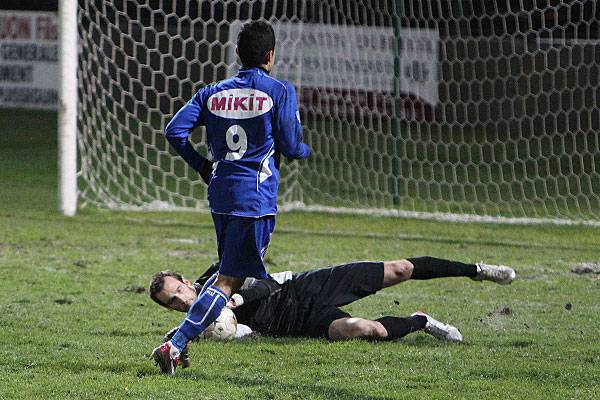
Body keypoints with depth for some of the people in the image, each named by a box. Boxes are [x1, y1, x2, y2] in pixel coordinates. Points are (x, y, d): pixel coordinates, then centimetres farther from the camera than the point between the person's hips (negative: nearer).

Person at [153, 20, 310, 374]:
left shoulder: (213, 93, 9)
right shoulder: (280, 92, -4)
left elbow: (175, 130, 2)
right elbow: (291, 147, -5)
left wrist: (203, 166, 15)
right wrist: (306, 150, 19)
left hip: (220, 194, 6)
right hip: (256, 197, -6)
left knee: (231, 270, 25)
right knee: (229, 281, -7)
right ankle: (174, 346, -19)